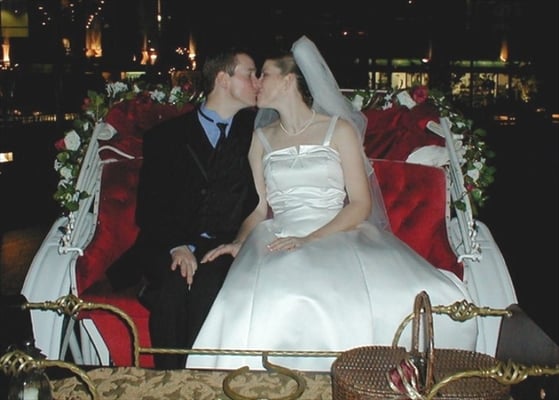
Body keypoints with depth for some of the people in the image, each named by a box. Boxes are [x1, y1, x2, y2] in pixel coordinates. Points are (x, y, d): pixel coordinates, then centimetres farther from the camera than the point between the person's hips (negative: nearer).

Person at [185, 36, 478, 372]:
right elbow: (259, 207, 13)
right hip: (280, 242, 1)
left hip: (338, 236, -1)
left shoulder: (339, 129, 8)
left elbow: (361, 204, 0)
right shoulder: (261, 139, 18)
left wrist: (311, 239, -14)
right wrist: (239, 243, -8)